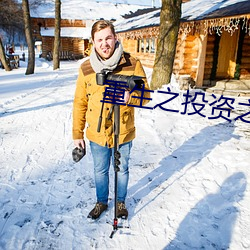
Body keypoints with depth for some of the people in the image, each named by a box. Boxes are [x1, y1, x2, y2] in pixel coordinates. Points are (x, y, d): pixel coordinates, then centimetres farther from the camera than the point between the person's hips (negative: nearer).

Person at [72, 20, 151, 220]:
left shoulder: (132, 64, -12)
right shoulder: (86, 68, -6)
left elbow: (145, 95, -6)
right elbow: (80, 104, 0)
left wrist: (130, 97, -29)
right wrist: (77, 134, 2)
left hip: (123, 133, -1)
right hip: (97, 134, 2)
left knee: (122, 170, 19)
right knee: (100, 171, 20)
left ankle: (121, 202, 45)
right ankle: (101, 202, 46)